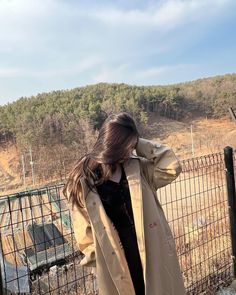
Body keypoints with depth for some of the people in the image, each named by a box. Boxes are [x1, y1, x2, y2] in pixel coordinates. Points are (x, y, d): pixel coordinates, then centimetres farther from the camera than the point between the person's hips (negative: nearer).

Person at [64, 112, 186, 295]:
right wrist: (94, 256, -4)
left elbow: (171, 167, -11)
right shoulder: (84, 179, -10)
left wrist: (140, 145, -9)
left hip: (151, 249, 3)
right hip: (114, 258, -3)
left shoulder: (139, 167, 1)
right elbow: (83, 225, -5)